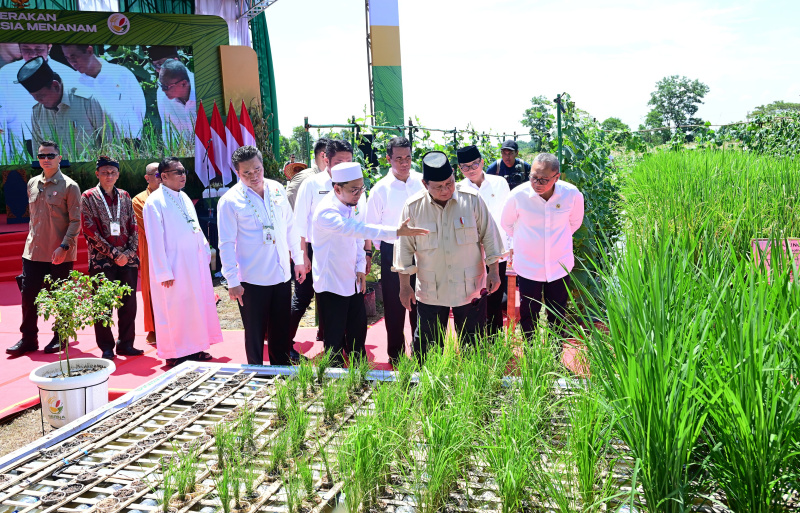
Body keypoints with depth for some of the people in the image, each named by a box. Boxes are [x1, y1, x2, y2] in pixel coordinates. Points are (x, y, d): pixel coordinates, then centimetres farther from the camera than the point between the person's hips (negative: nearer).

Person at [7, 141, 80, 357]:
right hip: (33, 251, 5)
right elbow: (33, 216, 21)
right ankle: (28, 339, 17)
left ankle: (61, 338, 19)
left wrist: (64, 246, -19)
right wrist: (32, 240, 15)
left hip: (60, 254, -5)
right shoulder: (33, 184, 11)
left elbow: (75, 221, -10)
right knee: (28, 294, 6)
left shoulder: (69, 186, -6)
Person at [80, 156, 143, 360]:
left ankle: (126, 344, 16)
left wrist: (130, 252, -5)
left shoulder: (124, 196, 12)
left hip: (127, 259, 3)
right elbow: (90, 230, -6)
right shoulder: (88, 197, 1)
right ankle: (106, 348, 11)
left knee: (129, 303, 5)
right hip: (102, 260, -3)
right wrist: (114, 253, -11)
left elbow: (133, 227, 10)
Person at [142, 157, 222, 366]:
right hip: (174, 268, -7)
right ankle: (175, 354, 14)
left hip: (194, 264, 8)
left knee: (197, 306, 12)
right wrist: (164, 272, -17)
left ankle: (194, 348, 25)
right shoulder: (155, 202, -11)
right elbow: (155, 239, -14)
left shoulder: (183, 198, 12)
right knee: (175, 310, 2)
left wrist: (205, 253, 11)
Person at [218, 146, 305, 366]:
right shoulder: (230, 201, -10)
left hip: (282, 274, 4)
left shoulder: (277, 189, 4)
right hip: (252, 279, -4)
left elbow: (290, 226, 13)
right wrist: (232, 281, -10)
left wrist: (298, 259, 12)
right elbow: (226, 244, -8)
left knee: (281, 332, 15)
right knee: (255, 334, 7)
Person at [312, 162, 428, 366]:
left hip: (353, 281, 8)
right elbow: (356, 229, -39)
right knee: (335, 340, 1)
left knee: (358, 330, 16)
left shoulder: (353, 206, 3)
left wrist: (361, 268, 5)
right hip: (331, 284, -8)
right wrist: (396, 232, -45)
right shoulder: (326, 212, -24)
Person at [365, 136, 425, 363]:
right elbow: (372, 225, 3)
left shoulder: (422, 182, -1)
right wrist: (383, 248, 6)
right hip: (392, 253, -1)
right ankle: (395, 356, 24)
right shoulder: (380, 189, -6)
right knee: (394, 306, 9)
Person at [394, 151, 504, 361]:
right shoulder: (413, 207, -7)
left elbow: (489, 236, 2)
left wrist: (493, 271, 1)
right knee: (426, 346, 10)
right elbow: (405, 247, 0)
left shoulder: (472, 200, -7)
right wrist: (405, 286, 2)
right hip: (430, 292, 0)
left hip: (471, 288, 0)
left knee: (473, 344, 13)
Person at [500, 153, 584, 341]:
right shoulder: (518, 195, -17)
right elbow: (506, 223, 5)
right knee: (528, 317, 9)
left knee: (557, 318, 14)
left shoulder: (572, 195, -14)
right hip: (528, 266, -1)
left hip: (560, 266, 1)